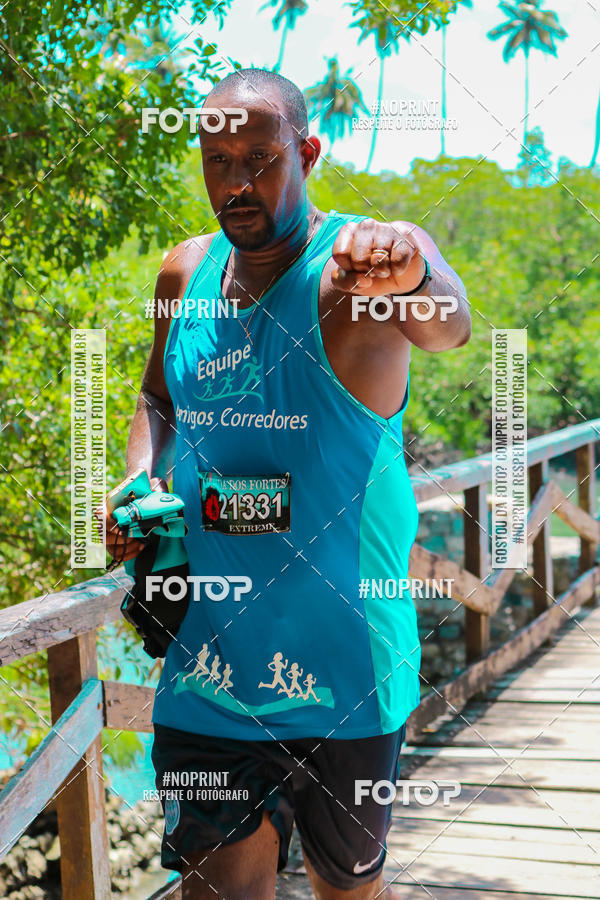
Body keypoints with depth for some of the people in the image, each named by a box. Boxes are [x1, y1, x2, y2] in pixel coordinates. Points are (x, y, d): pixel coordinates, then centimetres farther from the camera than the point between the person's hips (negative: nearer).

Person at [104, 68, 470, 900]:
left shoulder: (358, 259, -12)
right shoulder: (185, 274, 4)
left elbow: (448, 326, -35)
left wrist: (411, 274, -58)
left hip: (344, 669, -3)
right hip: (207, 662, 3)